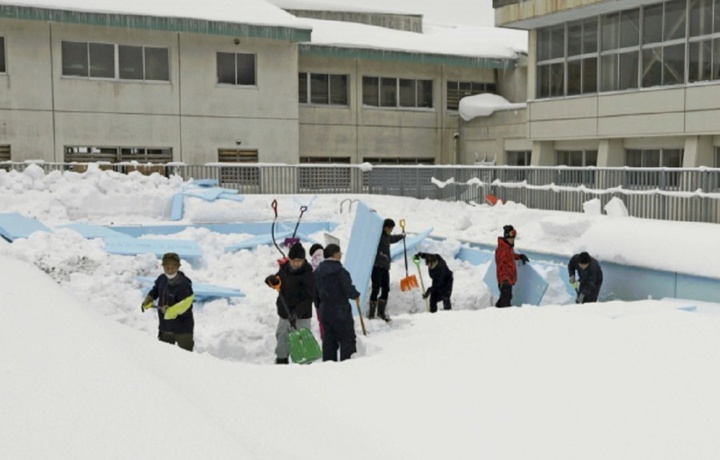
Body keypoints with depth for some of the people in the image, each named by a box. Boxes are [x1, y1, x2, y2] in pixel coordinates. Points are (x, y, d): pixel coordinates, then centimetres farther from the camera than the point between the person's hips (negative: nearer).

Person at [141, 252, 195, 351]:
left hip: (182, 329, -7)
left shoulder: (184, 285, -24)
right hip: (165, 327, 7)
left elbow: (185, 310, -28)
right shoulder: (162, 279, -2)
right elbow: (155, 291, 17)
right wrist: (148, 300, 0)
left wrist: (174, 310, -42)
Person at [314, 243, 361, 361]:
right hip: (340, 311, -7)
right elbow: (349, 290, -19)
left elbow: (315, 292, 12)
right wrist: (356, 295, 2)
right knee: (347, 339, 2)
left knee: (328, 340, 13)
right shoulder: (340, 271, -18)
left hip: (324, 311, 7)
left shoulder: (318, 271, 6)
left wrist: (319, 306, 23)